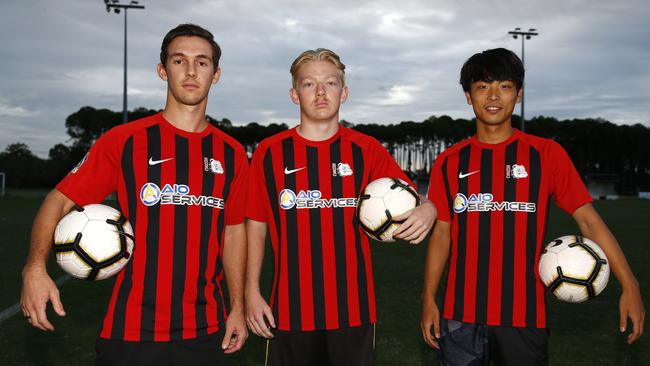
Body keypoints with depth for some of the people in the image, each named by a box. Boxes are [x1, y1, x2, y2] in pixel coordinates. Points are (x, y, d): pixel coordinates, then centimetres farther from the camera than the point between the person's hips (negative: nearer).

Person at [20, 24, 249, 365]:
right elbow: (60, 200, -3)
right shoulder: (124, 140, -4)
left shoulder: (231, 154, 4)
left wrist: (237, 307, 9)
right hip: (131, 331, -2)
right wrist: (35, 267, -19)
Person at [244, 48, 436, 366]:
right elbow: (256, 225, 5)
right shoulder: (270, 152, 0)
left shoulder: (366, 150, 1)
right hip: (290, 310, 0)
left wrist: (426, 211, -24)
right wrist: (252, 291, 2)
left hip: (353, 309, 1)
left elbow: (413, 202, -1)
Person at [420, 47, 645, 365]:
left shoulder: (546, 154, 0)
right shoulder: (449, 162, 4)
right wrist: (428, 299, 2)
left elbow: (589, 221, -3)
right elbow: (441, 234, 6)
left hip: (524, 315, -1)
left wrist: (629, 286, -10)